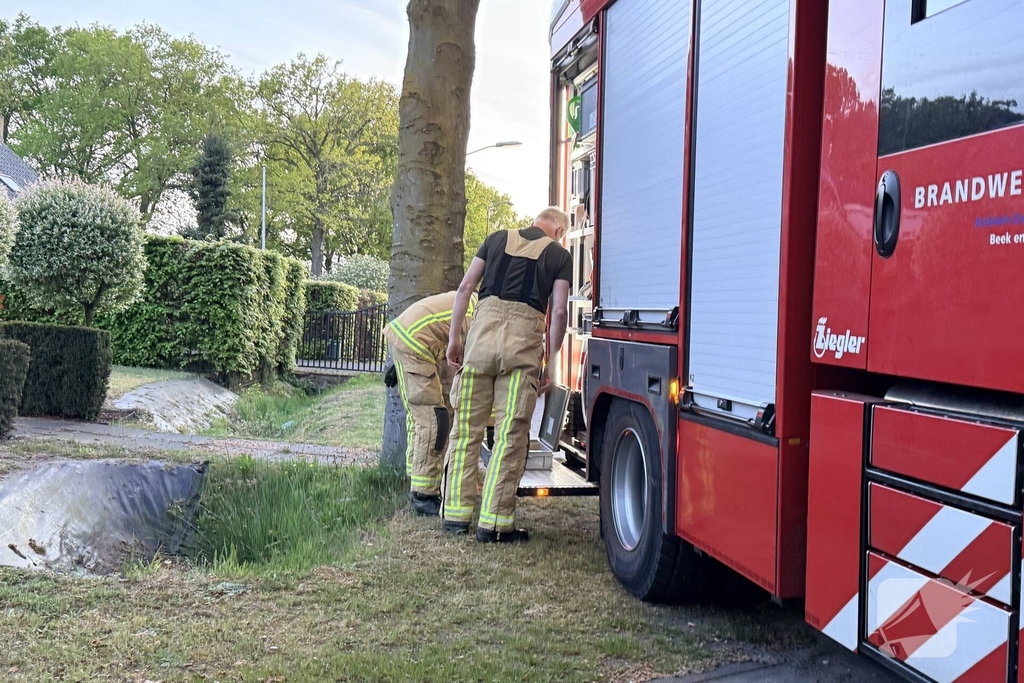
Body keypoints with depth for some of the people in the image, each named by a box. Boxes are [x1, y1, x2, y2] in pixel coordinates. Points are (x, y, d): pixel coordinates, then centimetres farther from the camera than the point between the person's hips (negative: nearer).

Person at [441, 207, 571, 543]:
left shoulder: (498, 238, 20)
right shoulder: (559, 254, 13)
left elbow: (465, 288, 12)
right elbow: (559, 312, 3)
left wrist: (454, 337, 16)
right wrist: (548, 362, 9)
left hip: (484, 328, 3)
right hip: (524, 337, -2)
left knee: (466, 426, 9)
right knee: (511, 434, 1)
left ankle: (456, 512, 13)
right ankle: (494, 522, 2)